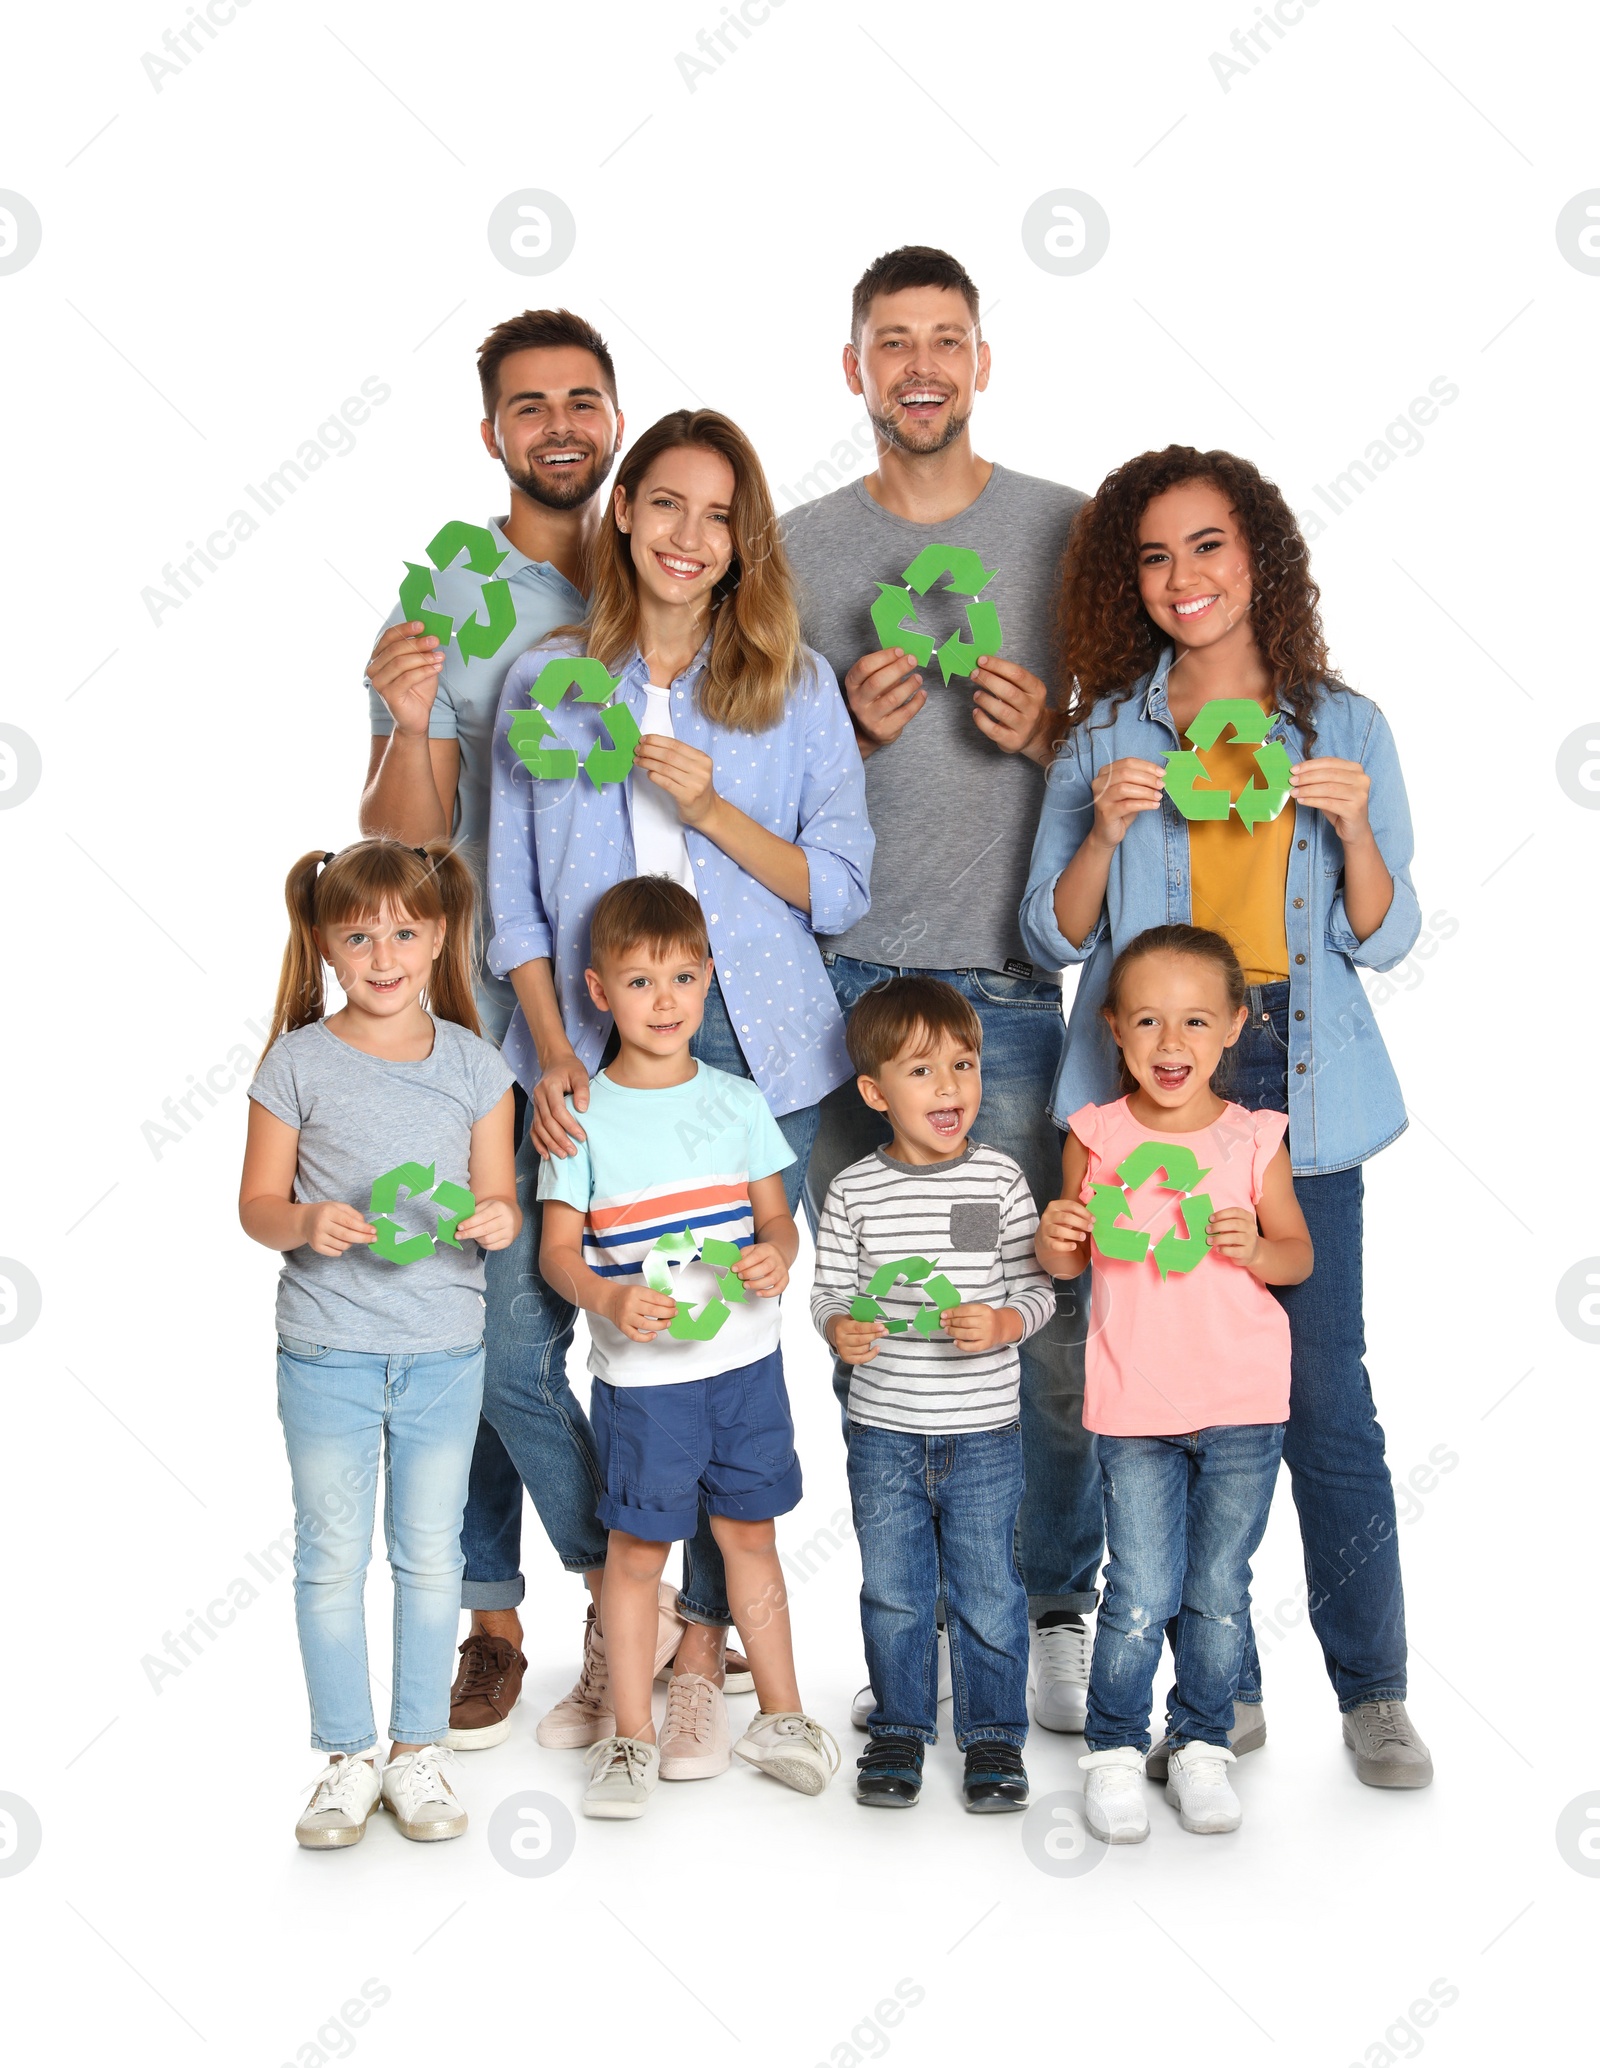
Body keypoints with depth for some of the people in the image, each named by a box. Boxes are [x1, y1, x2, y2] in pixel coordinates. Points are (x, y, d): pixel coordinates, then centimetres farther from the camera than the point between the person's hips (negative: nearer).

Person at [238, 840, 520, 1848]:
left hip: (445, 1350, 1)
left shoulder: (474, 1065, 1)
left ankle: (420, 1748, 25)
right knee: (333, 1558, 7)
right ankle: (348, 1757, 20)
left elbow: (497, 1201, 6)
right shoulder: (299, 1063, -4)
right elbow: (257, 1204, -1)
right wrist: (305, 1223, -22)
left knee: (430, 1555, 11)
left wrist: (496, 1219, -17)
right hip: (327, 1352, -1)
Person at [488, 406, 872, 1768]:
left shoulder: (795, 685, 5)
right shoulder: (547, 679, 7)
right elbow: (516, 899, 7)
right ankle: (616, 1618, 16)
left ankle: (703, 1646, 14)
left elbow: (841, 890, 1)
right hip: (595, 1054, 1)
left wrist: (712, 808, -13)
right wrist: (552, 1052, -6)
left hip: (755, 1051, -1)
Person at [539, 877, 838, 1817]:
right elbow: (558, 1249, -3)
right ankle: (631, 1734, 16)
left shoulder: (737, 1102, 4)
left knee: (751, 1532, 13)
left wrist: (776, 1254, -13)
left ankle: (780, 1715, 26)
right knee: (637, 1547, 3)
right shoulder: (585, 1116, -5)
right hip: (641, 1372, -3)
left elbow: (776, 1214, 9)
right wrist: (609, 1298, -22)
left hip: (747, 1358, 3)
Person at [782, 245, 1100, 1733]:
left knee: (1046, 1313, -4)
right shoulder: (798, 548, 10)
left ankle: (1060, 1614, 12)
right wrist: (849, 727, -6)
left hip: (1012, 981, -2)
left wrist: (1049, 732, -10)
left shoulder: (1066, 531, 6)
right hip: (847, 976, 2)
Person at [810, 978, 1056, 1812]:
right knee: (892, 1593, 12)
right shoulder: (853, 1190, -2)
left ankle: (994, 1734, 24)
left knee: (987, 1594, 8)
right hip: (883, 1430, 1)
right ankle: (900, 1728, 29)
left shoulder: (1001, 1180, -4)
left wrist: (1001, 1323, -20)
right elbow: (830, 1288, 4)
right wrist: (840, 1328, -17)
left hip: (983, 1432, -1)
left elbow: (1037, 1285, 0)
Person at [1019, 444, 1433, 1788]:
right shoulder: (1105, 735, 8)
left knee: (1326, 1395, -2)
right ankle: (1221, 1690, 14)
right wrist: (1103, 830, -11)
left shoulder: (1343, 726, 7)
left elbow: (1384, 940, 5)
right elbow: (1057, 935, 5)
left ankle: (1374, 1692, 11)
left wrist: (1354, 829, -12)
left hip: (1297, 1084, 0)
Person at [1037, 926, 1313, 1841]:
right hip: (1134, 1405, 0)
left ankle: (1203, 1744, 28)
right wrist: (1056, 1242, -14)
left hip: (1244, 1406, 1)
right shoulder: (1096, 1137, -1)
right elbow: (1071, 1264, 9)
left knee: (1219, 1591, 10)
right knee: (1140, 1594, 1)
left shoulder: (1254, 1140, -2)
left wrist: (1256, 1247, -15)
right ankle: (1115, 1749, 20)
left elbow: (1300, 1254, 6)